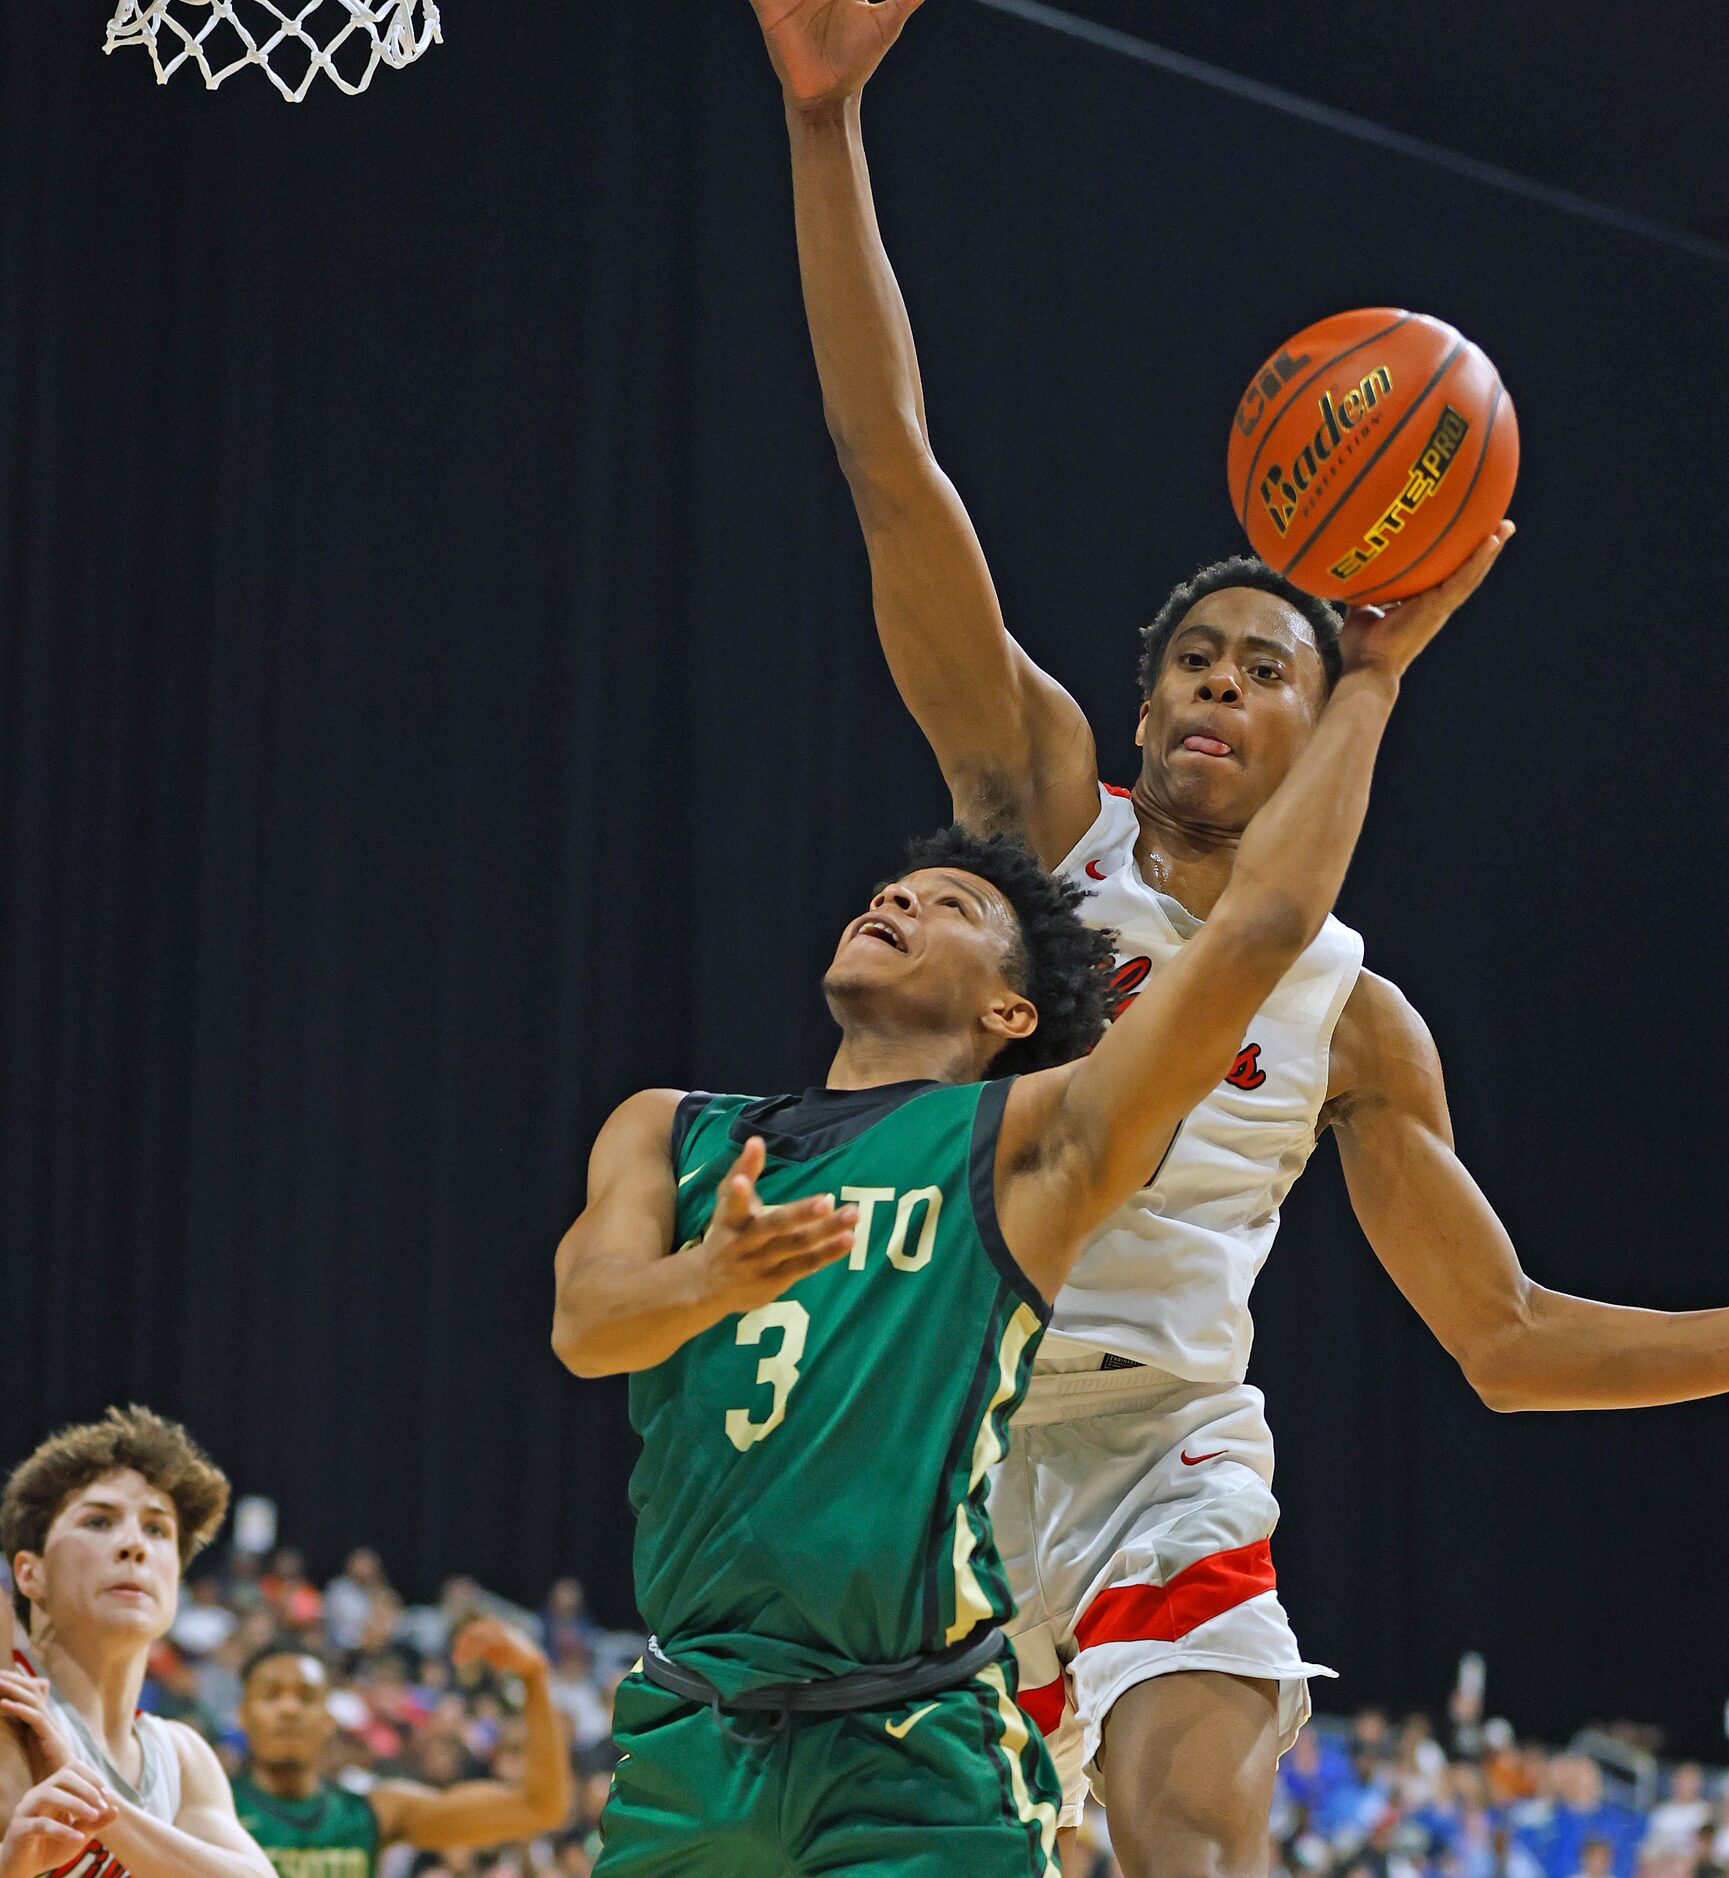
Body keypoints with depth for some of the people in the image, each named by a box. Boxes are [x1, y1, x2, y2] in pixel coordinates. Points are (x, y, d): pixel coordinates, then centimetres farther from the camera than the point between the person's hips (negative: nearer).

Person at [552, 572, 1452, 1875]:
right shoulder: (669, 1132, 17)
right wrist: (711, 1278, -25)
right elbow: (587, 1319, -3)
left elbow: (1259, 929, -5)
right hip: (688, 1747, 4)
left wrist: (1370, 678, 0)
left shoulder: (1026, 1139, 5)